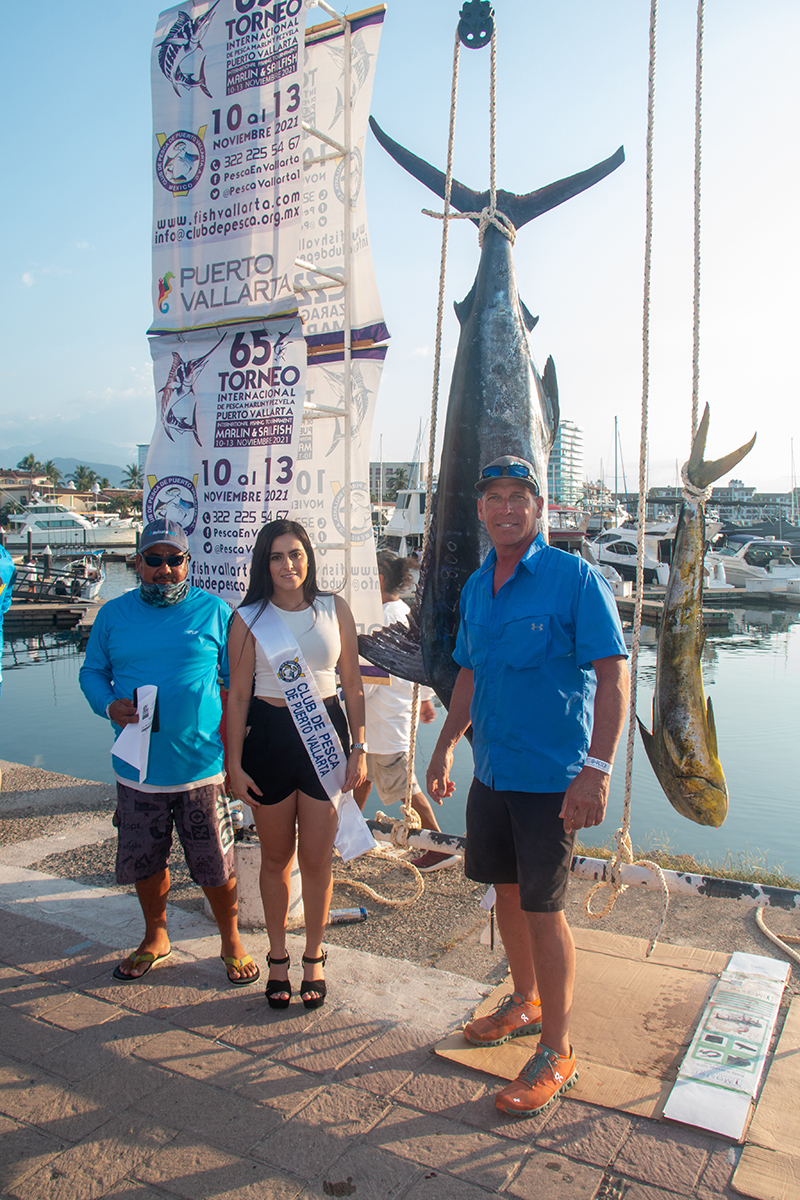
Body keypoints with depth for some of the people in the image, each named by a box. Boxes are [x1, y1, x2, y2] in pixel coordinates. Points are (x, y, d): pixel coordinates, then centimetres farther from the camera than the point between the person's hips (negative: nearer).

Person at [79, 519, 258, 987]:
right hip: (138, 768, 3)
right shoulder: (114, 614, 5)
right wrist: (109, 705, -9)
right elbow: (92, 672, 13)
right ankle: (156, 938, 42)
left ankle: (232, 941, 30)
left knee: (215, 865, 6)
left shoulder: (214, 611, -1)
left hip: (202, 767, -2)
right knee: (144, 861, 17)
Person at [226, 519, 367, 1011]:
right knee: (276, 858, 14)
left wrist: (359, 746, 1)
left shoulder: (335, 609, 1)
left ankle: (314, 957, 29)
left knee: (316, 859, 7)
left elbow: (353, 684, 5)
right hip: (268, 736, 0)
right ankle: (278, 957, 34)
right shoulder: (249, 618, -2)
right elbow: (238, 695, 0)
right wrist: (234, 763, -2)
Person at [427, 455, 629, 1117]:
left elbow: (613, 675, -17)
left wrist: (597, 768, -23)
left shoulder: (574, 578, -13)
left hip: (551, 777, -6)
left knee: (543, 908, 2)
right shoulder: (476, 586, 8)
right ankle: (526, 1002, 41)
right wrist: (445, 747, 17)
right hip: (492, 770, 7)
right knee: (506, 889, 18)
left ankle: (557, 1051, 21)